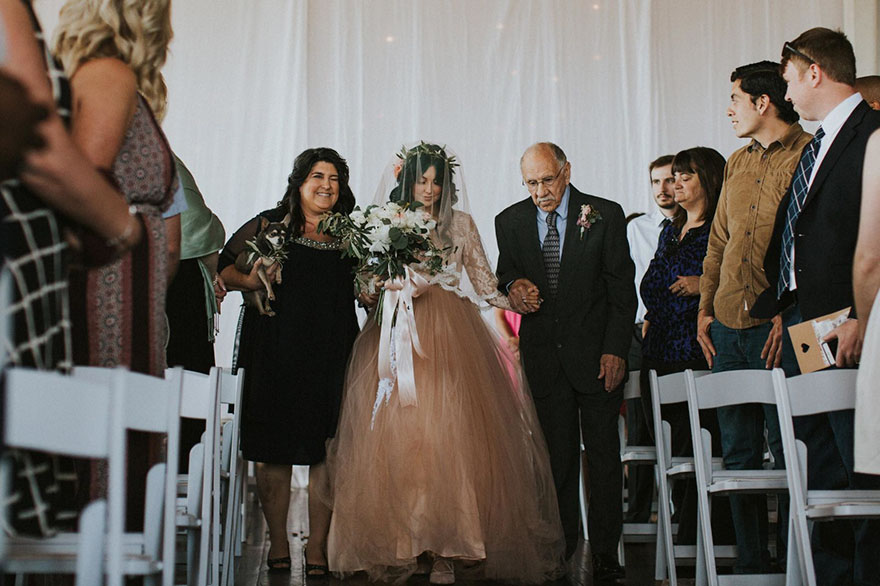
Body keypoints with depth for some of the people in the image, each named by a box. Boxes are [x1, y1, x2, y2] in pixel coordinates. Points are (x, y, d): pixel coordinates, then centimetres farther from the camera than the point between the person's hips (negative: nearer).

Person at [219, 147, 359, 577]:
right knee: (274, 450, 2)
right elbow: (222, 267, 3)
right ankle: (278, 542, 15)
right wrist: (248, 280, -16)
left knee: (327, 452, 0)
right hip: (275, 354, -2)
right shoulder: (269, 225, 5)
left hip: (332, 359, 2)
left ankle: (317, 546, 9)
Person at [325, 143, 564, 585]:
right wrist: (399, 289, -9)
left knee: (450, 432, -11)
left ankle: (446, 550, -10)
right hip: (397, 336, 1)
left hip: (449, 334, 0)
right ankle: (397, 546, -2)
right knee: (397, 434, -7)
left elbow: (482, 279, 12)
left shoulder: (460, 224, 12)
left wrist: (513, 304, -4)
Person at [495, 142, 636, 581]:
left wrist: (615, 350, -9)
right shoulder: (510, 221, 4)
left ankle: (605, 551, 13)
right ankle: (562, 545, 11)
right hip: (543, 355, 2)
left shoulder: (605, 215, -4)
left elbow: (622, 289, -3)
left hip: (596, 353, -2)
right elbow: (506, 271, 18)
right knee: (557, 456, 2)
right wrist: (513, 286, -7)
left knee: (604, 454, 4)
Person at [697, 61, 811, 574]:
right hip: (728, 325, 7)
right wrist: (706, 308, 13)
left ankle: (793, 564, 9)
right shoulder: (737, 163, 17)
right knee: (739, 451, 10)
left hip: (778, 328, -7)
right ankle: (751, 562, 19)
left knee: (787, 450, -2)